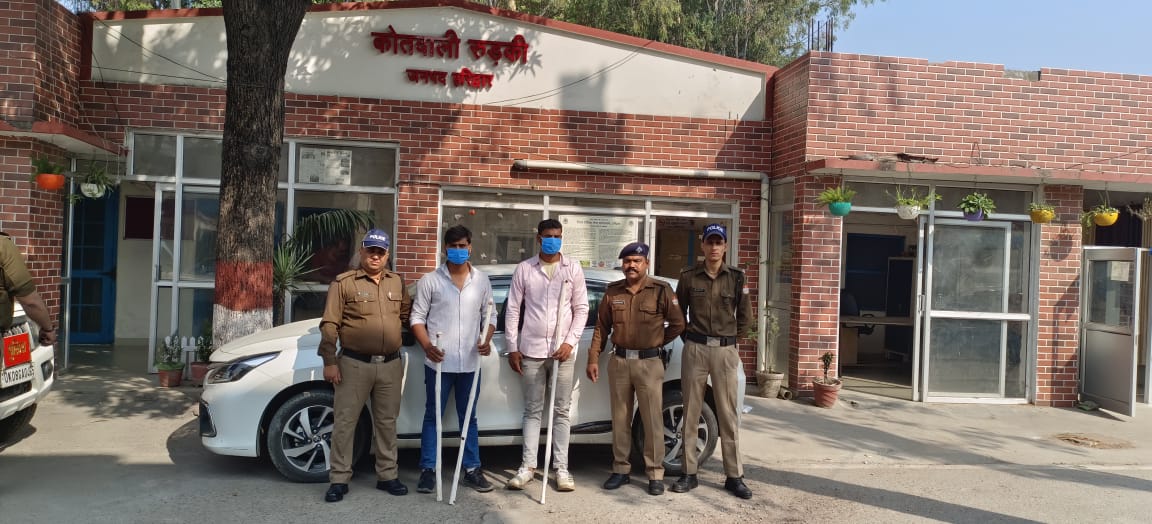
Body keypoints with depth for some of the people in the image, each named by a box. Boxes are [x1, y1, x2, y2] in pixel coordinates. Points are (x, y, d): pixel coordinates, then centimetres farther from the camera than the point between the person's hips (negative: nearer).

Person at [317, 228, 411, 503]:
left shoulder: (398, 283, 8)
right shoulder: (344, 283, -5)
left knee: (387, 422, 11)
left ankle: (387, 476, 22)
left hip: (391, 364, 4)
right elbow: (329, 325, -7)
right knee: (345, 422, 1)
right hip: (354, 364, -4)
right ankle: (339, 480, 11)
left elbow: (407, 316, 19)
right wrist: (329, 361, -11)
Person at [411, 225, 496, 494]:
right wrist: (427, 346, -16)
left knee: (468, 417, 12)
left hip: (470, 363, 2)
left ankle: (472, 469, 20)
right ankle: (428, 470, 15)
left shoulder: (482, 280, 7)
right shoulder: (430, 280, -2)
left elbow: (489, 316, 12)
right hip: (438, 362, -2)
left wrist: (487, 340, -7)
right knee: (432, 416, 6)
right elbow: (417, 318, -1)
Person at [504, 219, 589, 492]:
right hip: (531, 349, 0)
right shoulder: (524, 269, 2)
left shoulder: (573, 269, 3)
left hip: (563, 350, 0)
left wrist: (570, 342, -7)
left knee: (561, 411, 6)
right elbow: (513, 309, 4)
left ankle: (562, 468, 12)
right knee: (532, 410, 7)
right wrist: (513, 347, 0)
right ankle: (528, 466, 13)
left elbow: (581, 308, 3)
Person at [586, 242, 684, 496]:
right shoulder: (613, 291, 6)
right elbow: (601, 327, 9)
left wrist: (657, 342, 7)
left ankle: (655, 474, 10)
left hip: (649, 363, -3)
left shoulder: (661, 290, -4)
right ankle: (621, 470, 21)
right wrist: (593, 358, 5)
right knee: (620, 419, 10)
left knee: (652, 420, 1)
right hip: (619, 361, 3)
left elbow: (677, 323, 3)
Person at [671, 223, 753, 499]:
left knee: (728, 414, 3)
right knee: (691, 412, 5)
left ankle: (734, 476, 12)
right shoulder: (688, 276, 2)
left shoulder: (736, 277, 2)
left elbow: (745, 316, 11)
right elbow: (679, 312, 12)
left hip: (725, 351, 0)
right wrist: (689, 338, 9)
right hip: (695, 349, 0)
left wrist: (731, 339, 10)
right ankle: (689, 473, 15)